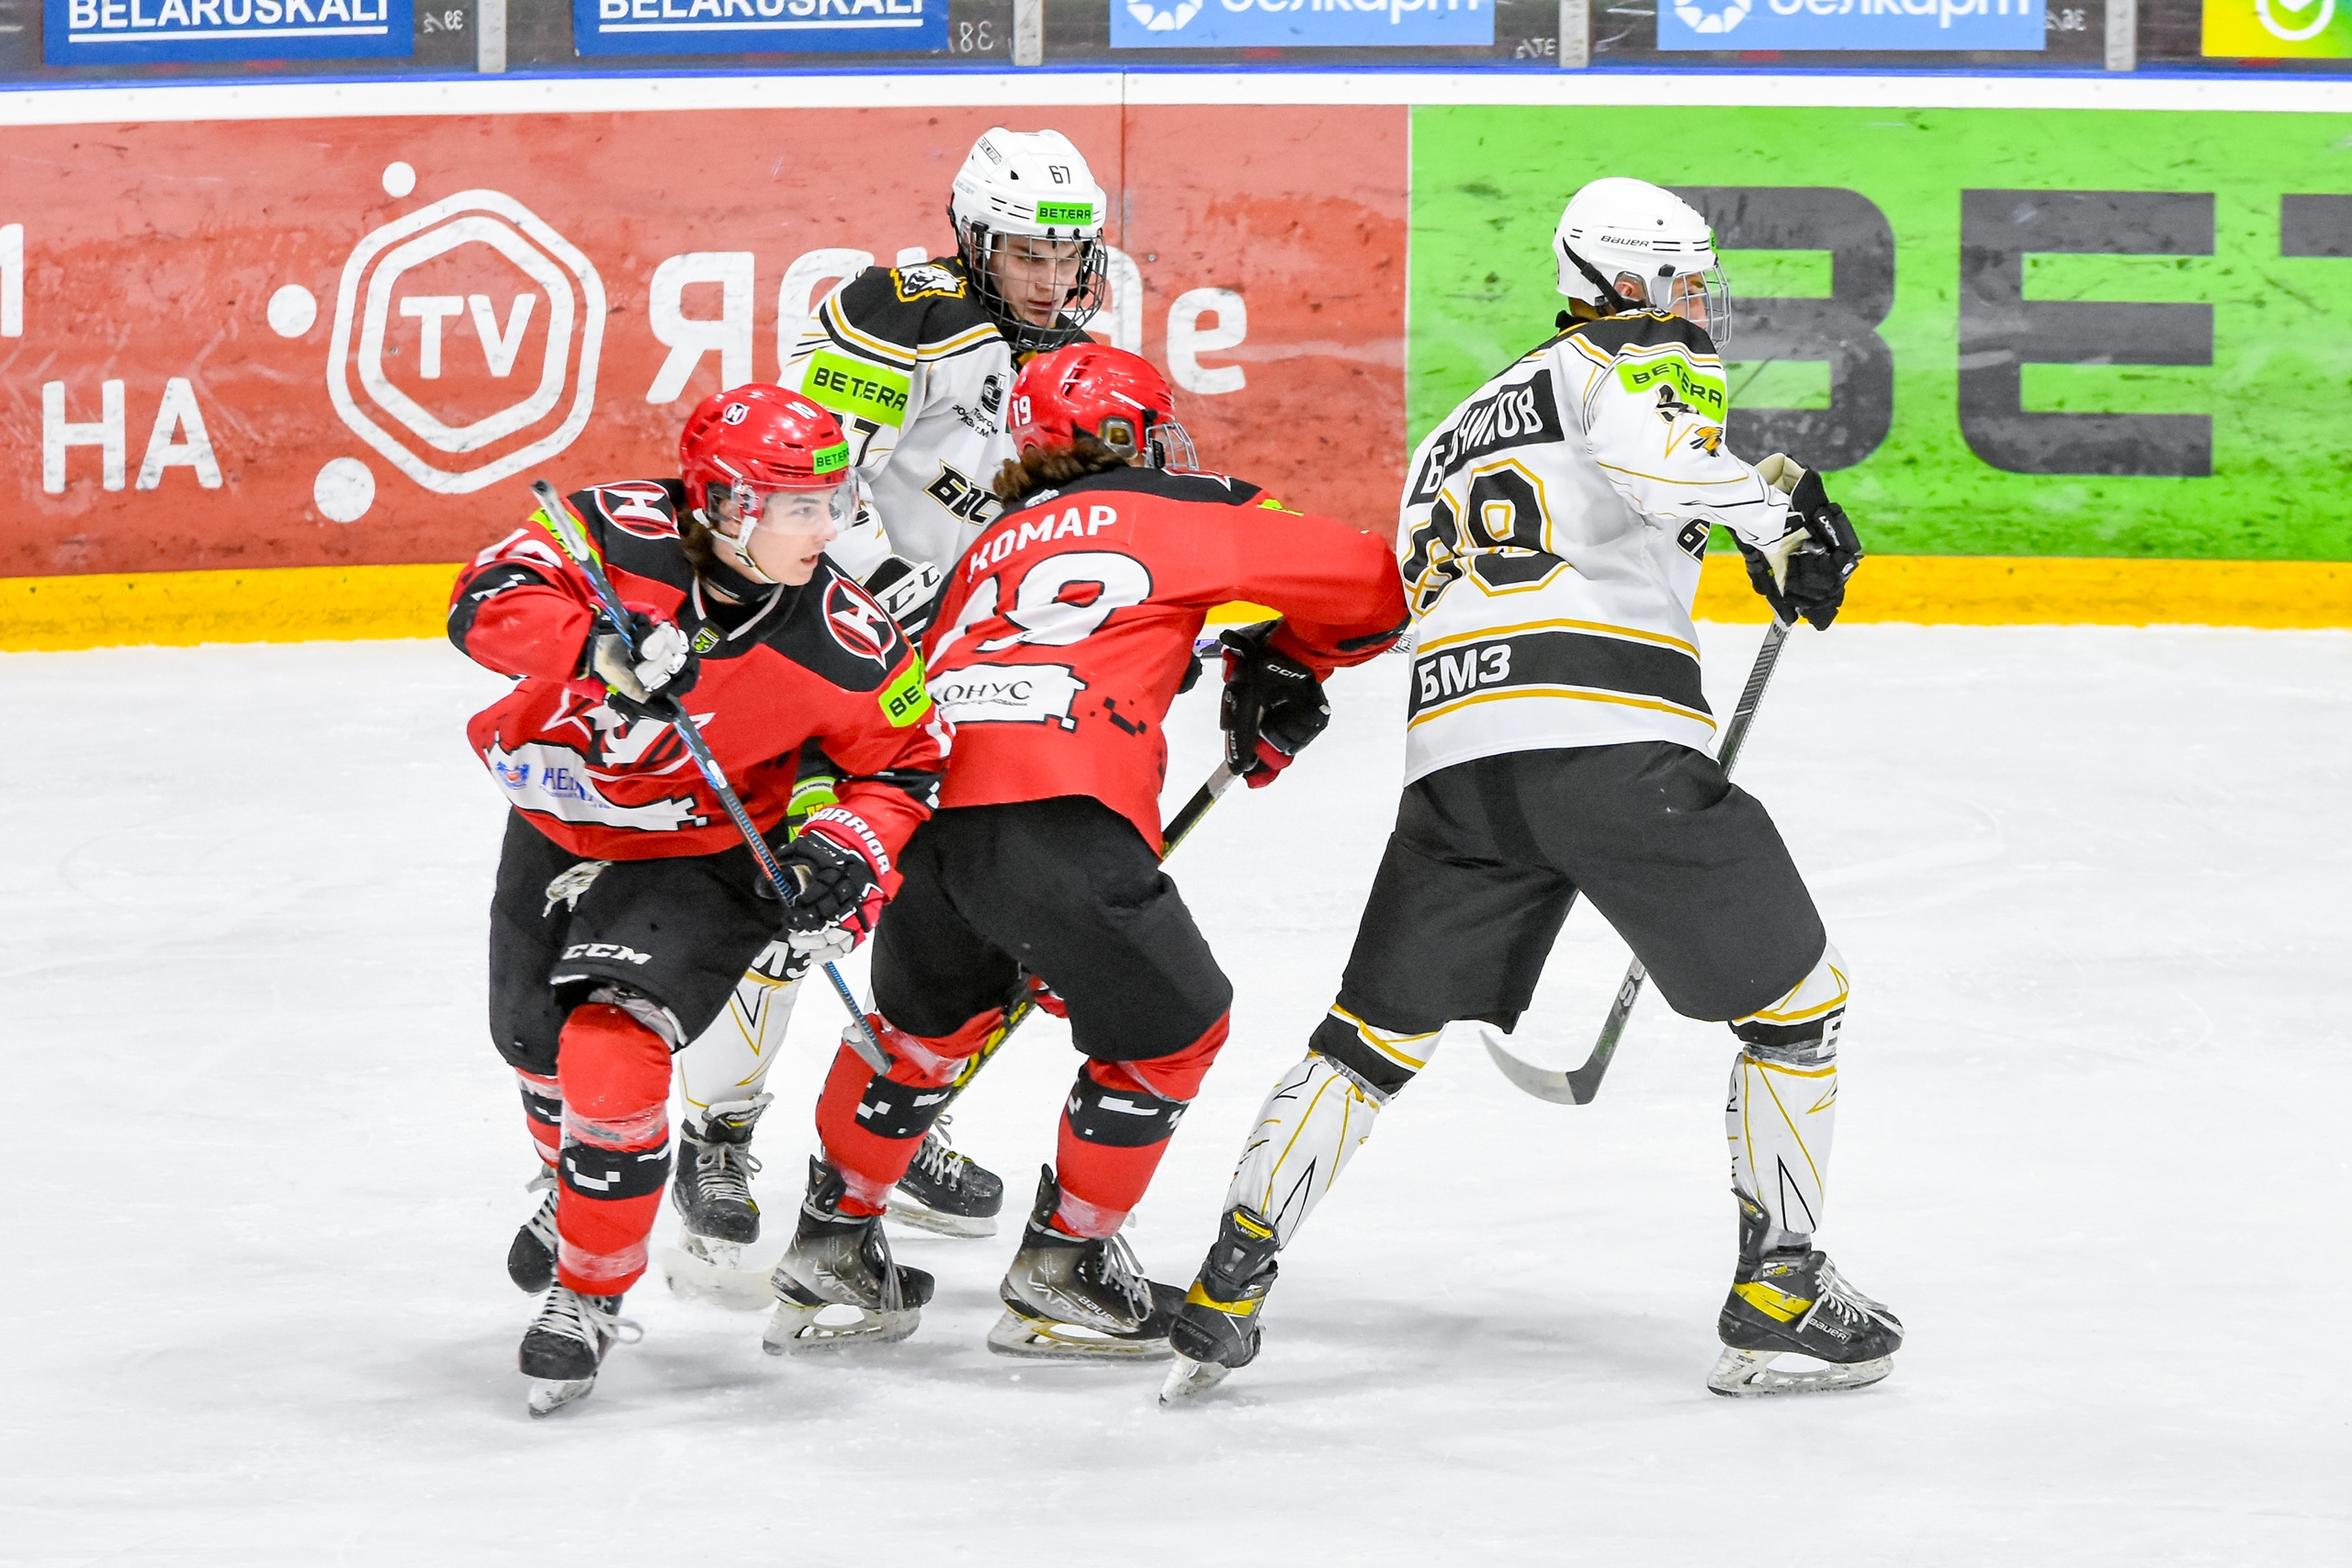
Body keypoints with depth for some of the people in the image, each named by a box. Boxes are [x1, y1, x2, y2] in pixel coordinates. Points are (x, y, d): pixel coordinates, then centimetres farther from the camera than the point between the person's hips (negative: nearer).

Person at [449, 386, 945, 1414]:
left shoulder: (844, 648, -23)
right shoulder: (619, 534, -25)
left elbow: (906, 767, -8)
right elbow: (486, 603, -34)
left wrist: (846, 851, -26)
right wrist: (601, 649, -49)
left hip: (698, 862, -3)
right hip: (557, 826, 3)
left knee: (613, 1051, -23)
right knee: (538, 1048, 22)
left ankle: (589, 1296, -2)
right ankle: (569, 1189, 57)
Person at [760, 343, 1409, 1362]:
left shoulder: (995, 545, 31)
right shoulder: (1175, 513, 15)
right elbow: (1373, 584, 14)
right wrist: (1285, 665, 34)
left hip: (926, 812, 6)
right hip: (1059, 823, -6)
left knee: (924, 1021, 31)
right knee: (1166, 1031, 15)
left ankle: (829, 1259, 36)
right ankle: (1058, 1277, 20)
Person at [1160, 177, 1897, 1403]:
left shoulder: (1456, 430, 33)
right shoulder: (1650, 360, 9)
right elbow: (1639, 440, -16)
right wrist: (1780, 514, -10)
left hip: (1454, 752, 6)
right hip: (1614, 745, -6)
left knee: (1376, 1032, 18)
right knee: (1795, 999, 9)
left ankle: (1226, 1291, 10)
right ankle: (1778, 1300, 8)